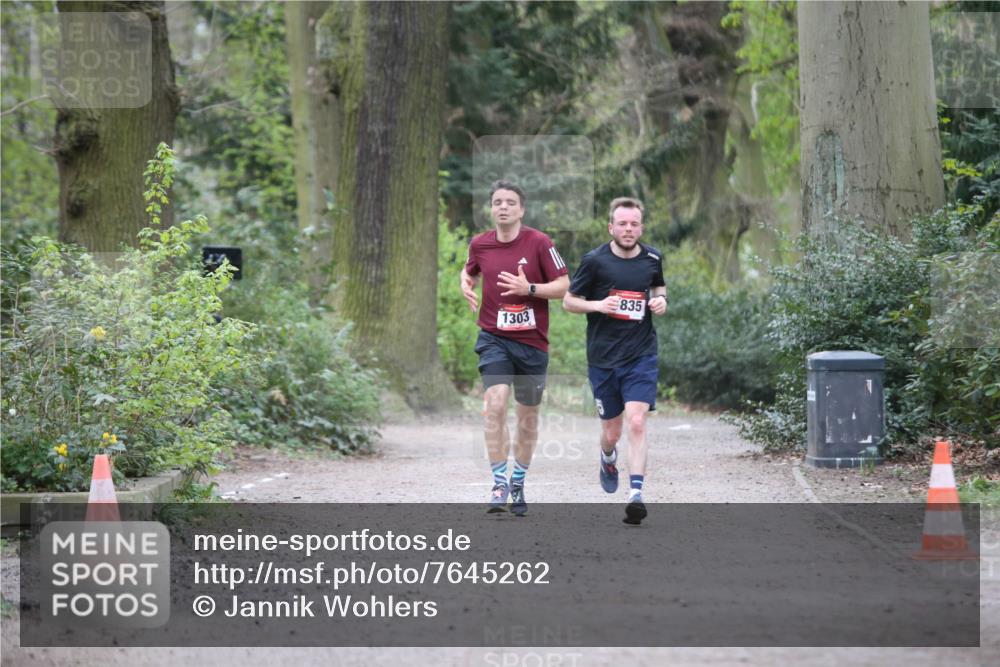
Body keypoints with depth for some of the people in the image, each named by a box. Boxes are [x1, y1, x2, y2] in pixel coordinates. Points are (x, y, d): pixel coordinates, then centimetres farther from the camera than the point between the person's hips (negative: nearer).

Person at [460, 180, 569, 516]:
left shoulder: (539, 243, -9)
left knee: (528, 415, 11)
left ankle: (518, 484, 29)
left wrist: (529, 289, -22)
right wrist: (466, 285, 2)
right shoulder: (479, 244, 1)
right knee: (495, 403, -20)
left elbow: (563, 286, -8)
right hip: (494, 337, 1)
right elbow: (469, 270, 23)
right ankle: (499, 483, -14)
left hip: (532, 340, 0)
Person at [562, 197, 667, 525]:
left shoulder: (652, 258, 4)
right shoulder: (595, 260, -5)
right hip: (603, 358, 0)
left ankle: (636, 494, -19)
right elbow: (569, 300, 2)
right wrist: (597, 305, -16)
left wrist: (660, 301, 1)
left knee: (636, 422, -17)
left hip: (641, 355, 0)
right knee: (612, 432, 10)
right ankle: (608, 459, 46)